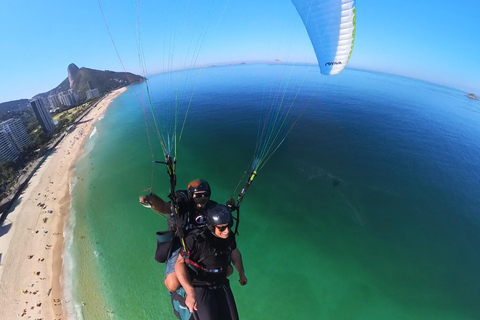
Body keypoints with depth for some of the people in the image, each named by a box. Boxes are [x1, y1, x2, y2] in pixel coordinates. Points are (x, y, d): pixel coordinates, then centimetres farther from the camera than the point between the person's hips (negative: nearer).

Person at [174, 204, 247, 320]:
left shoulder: (229, 236, -10)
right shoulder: (197, 239, -28)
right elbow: (180, 263, -23)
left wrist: (241, 274, 23)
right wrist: (190, 292, -31)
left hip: (221, 285, 5)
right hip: (199, 287, -5)